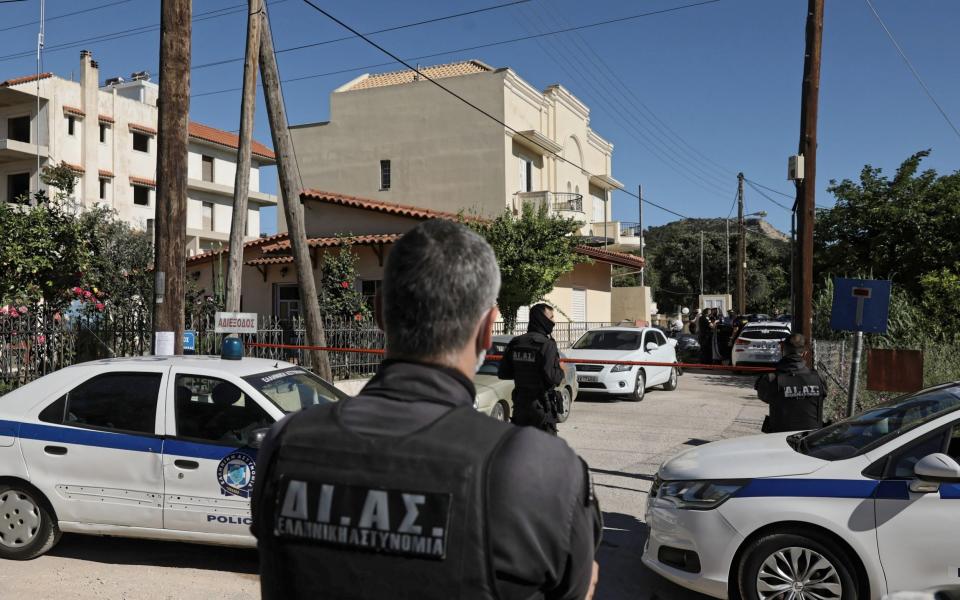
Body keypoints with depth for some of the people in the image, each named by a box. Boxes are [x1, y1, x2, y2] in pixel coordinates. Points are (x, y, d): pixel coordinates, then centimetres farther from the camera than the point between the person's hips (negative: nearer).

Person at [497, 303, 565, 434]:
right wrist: (561, 371, -4)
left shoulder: (515, 343, 3)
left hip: (519, 403, 6)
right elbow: (551, 377, -24)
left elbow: (502, 373, 4)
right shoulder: (547, 345, -16)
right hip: (541, 407, -6)